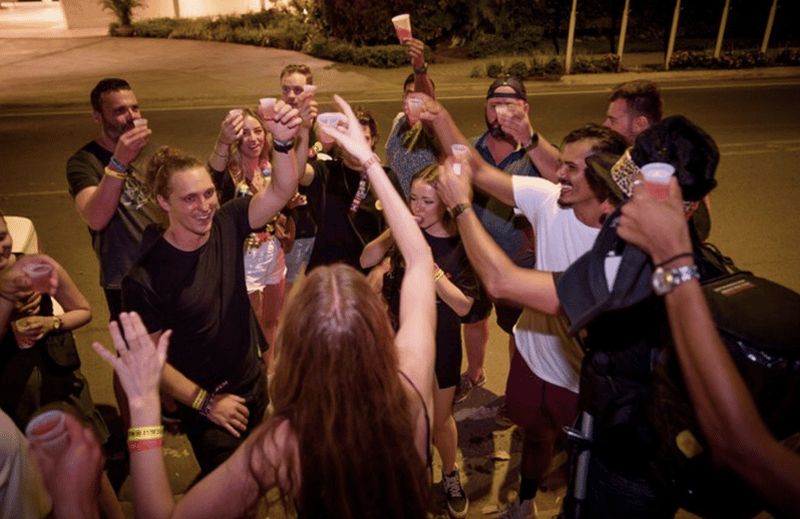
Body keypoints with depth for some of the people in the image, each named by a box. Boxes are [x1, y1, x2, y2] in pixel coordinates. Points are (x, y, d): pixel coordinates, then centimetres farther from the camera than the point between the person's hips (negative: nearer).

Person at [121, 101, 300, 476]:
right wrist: (205, 402, -17)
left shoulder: (226, 225, -12)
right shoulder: (145, 279, -23)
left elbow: (282, 191, -24)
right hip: (203, 406, -4)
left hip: (255, 386, 5)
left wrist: (282, 142, -42)